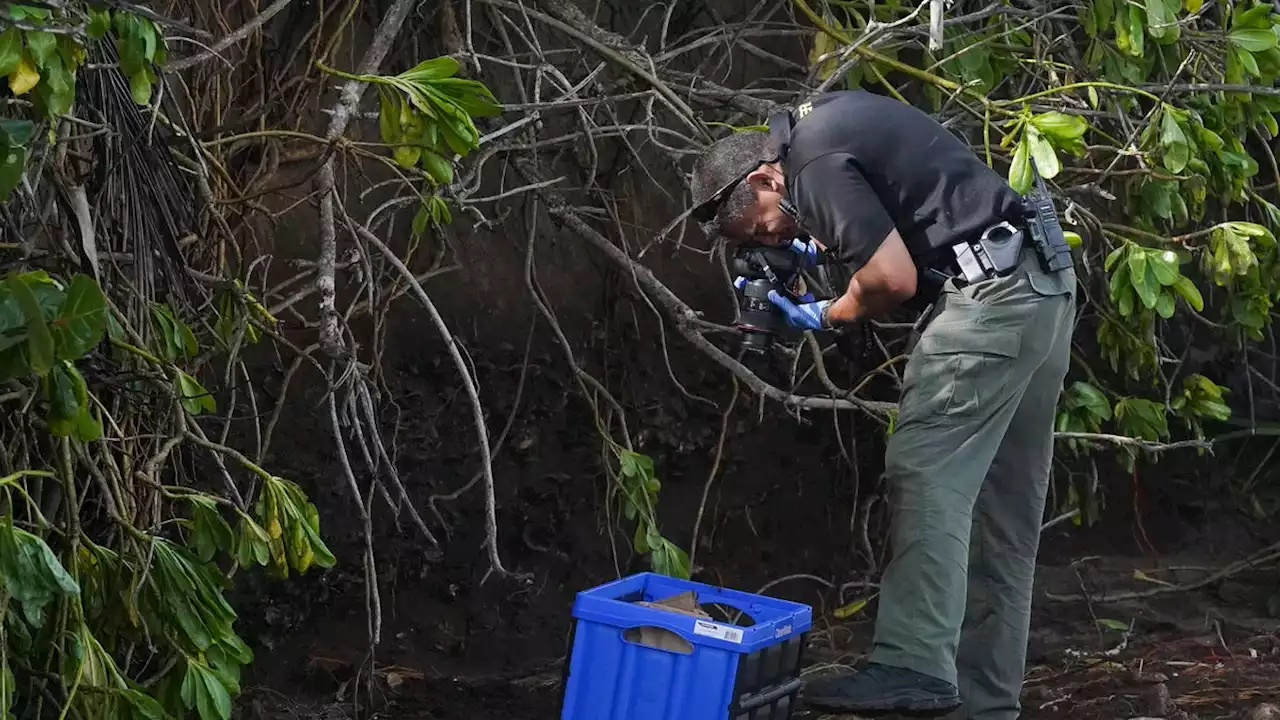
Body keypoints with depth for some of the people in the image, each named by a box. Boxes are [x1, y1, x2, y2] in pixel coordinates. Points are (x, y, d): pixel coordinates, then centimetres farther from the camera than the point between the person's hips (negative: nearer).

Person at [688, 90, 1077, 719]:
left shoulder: (815, 166, -12)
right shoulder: (825, 119, 18)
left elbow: (895, 279, -15)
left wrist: (827, 317, 2)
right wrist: (820, 249, 21)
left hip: (991, 291, -10)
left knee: (927, 475, -13)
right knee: (1002, 509, 9)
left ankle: (913, 666, -19)